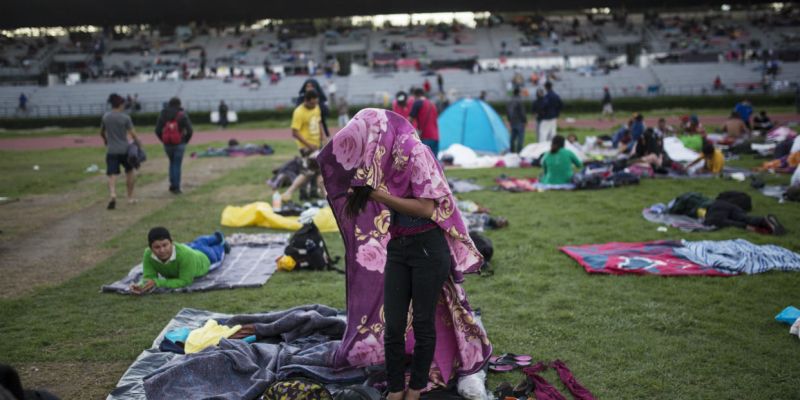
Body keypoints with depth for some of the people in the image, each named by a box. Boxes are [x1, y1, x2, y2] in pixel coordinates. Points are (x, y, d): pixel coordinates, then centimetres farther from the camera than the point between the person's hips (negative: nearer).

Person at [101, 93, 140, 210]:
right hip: (124, 150, -1)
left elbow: (102, 133, 15)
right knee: (130, 171, 20)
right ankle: (130, 197, 25)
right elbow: (133, 134, -10)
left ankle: (113, 196, -30)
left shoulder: (105, 116, 3)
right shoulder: (125, 117, -8)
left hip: (111, 151, 1)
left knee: (112, 175, -4)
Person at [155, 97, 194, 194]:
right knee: (177, 165, 4)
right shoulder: (182, 115, -8)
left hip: (167, 145, 3)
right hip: (179, 144, -3)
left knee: (172, 163, 22)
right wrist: (185, 140, 3)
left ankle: (172, 185, 18)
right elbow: (189, 130, -12)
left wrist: (164, 141, 11)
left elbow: (157, 131, 1)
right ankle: (176, 187, 4)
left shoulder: (163, 115, 2)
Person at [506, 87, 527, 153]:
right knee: (520, 137, -5)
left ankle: (512, 150, 18)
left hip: (512, 122, 8)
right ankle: (519, 151, -8)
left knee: (513, 136, 14)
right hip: (519, 122, -8)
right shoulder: (519, 101, -17)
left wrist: (510, 120, 23)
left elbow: (507, 111, 14)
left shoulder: (509, 101, 7)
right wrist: (525, 120, -6)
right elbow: (522, 112, -17)